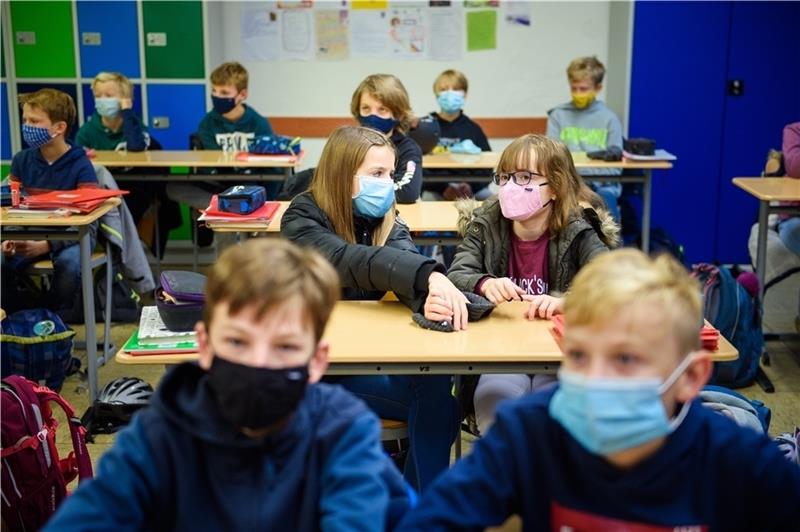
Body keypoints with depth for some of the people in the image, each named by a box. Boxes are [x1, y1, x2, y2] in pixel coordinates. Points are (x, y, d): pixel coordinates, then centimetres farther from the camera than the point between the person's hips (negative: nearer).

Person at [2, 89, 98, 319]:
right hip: (29, 234, 4)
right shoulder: (21, 160, 3)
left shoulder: (81, 165, -12)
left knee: (69, 262, -36)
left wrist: (46, 246, -29)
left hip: (70, 236, -4)